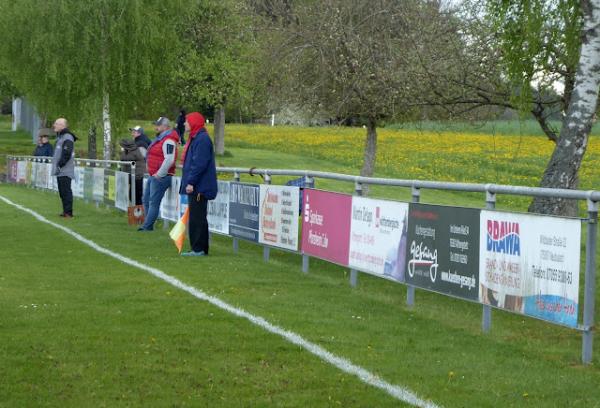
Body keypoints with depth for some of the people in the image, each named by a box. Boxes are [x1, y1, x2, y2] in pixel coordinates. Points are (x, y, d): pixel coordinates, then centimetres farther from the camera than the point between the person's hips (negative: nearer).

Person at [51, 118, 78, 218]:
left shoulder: (67, 138, -13)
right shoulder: (60, 137, 19)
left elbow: (66, 154, -21)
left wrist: (59, 165, -19)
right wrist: (56, 166, 16)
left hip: (65, 171, -10)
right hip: (60, 171, 10)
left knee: (66, 191, -10)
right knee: (62, 192, 13)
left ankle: (68, 212, -9)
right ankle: (66, 211, 19)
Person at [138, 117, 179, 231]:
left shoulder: (168, 141, -17)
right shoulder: (160, 138, 17)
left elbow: (169, 160, -28)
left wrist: (159, 174, -22)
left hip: (160, 177, -11)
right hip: (154, 176, 11)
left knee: (153, 202, -8)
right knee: (146, 200, 15)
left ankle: (147, 226, -5)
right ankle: (147, 225, 21)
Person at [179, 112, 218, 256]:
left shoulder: (202, 139, -15)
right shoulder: (195, 138, 18)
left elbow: (199, 164, -23)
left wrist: (191, 182, -24)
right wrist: (189, 182, 21)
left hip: (199, 188, -11)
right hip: (196, 187, 11)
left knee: (196, 219, -8)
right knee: (197, 218, 13)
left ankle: (199, 249, -6)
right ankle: (200, 249, 17)